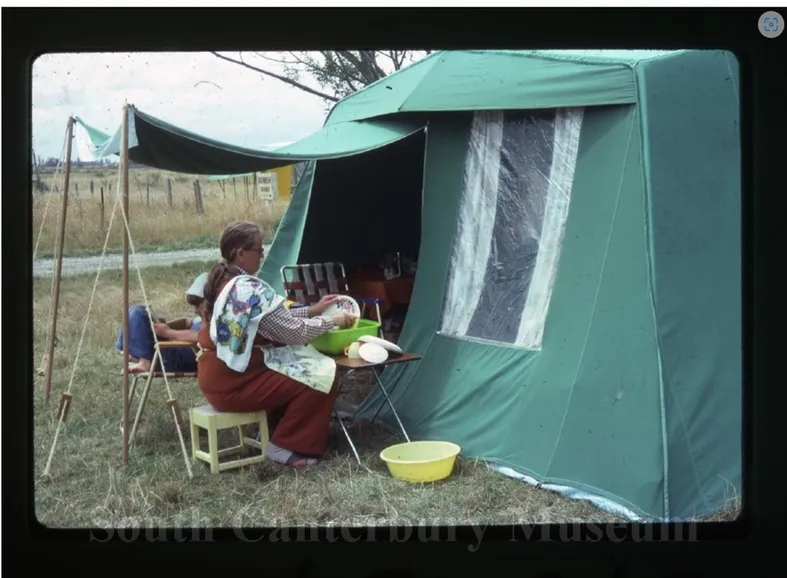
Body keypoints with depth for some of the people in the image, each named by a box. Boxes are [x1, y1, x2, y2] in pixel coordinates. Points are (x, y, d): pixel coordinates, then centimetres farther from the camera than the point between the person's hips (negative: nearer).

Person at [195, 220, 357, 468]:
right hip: (234, 381, -10)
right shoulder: (250, 289, -22)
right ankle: (283, 446, 0)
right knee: (321, 377, -7)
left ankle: (272, 432, 23)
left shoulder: (219, 280, 8)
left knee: (296, 374, 21)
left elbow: (275, 319, 15)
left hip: (217, 375, 10)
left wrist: (312, 310, 13)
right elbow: (294, 332, -18)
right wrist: (332, 321, -4)